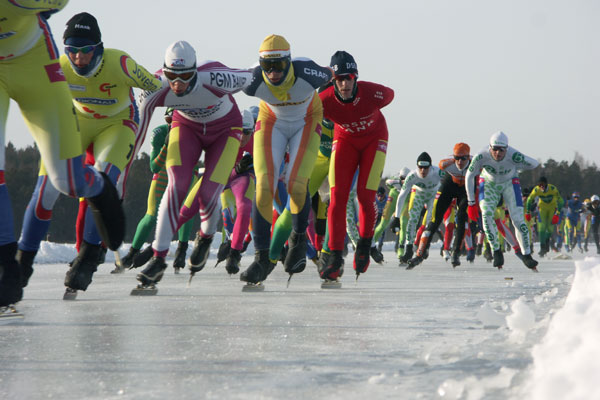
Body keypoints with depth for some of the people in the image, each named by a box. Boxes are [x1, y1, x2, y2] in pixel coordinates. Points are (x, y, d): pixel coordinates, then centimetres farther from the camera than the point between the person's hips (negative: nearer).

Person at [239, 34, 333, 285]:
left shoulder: (307, 73, -35)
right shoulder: (254, 83, -30)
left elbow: (330, 74, -10)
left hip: (306, 122, -1)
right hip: (271, 123, 1)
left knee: (296, 185, -17)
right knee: (264, 186, -14)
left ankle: (299, 240, 12)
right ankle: (263, 257, -7)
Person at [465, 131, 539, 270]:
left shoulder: (513, 156, -34)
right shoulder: (481, 156, -31)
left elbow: (535, 164, -18)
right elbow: (469, 177, -16)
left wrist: (514, 168, -14)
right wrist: (471, 203, -13)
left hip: (509, 184, 0)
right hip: (489, 184, 1)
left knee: (518, 218, -12)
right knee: (486, 213, -22)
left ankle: (526, 255, 2)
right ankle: (496, 251, -10)